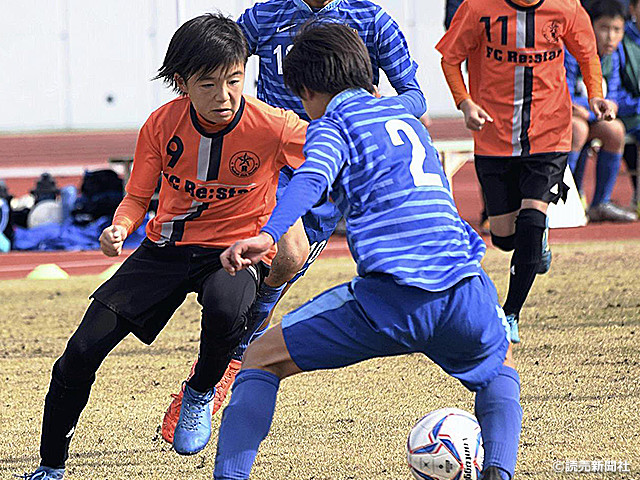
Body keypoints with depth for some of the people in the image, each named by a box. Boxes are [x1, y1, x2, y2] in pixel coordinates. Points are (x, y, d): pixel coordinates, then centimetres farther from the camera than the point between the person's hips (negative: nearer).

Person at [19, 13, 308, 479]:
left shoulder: (271, 126, -19)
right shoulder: (163, 125, -10)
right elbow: (138, 198, 2)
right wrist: (118, 229, -19)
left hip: (236, 249, -3)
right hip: (168, 246, 3)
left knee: (223, 306, -40)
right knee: (84, 348, -9)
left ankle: (201, 392, -5)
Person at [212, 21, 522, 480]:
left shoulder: (332, 124, 8)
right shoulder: (405, 115, 28)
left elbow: (312, 178, -14)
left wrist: (266, 235, -28)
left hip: (390, 297, -5)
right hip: (466, 294, 5)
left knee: (262, 357, 12)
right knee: (499, 365, 36)